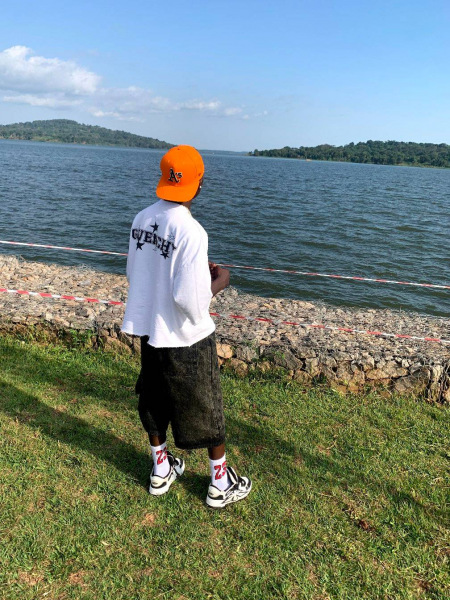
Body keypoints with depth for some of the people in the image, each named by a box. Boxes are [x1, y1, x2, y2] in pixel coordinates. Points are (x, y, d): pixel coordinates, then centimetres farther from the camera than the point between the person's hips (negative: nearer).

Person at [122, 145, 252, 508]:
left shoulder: (142, 219, -3)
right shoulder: (191, 231, -24)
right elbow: (191, 301, -27)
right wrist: (218, 282, -7)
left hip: (149, 329, 7)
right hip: (187, 339, -6)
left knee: (155, 402, 22)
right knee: (206, 410, 12)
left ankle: (161, 471, 42)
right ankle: (221, 484, 31)